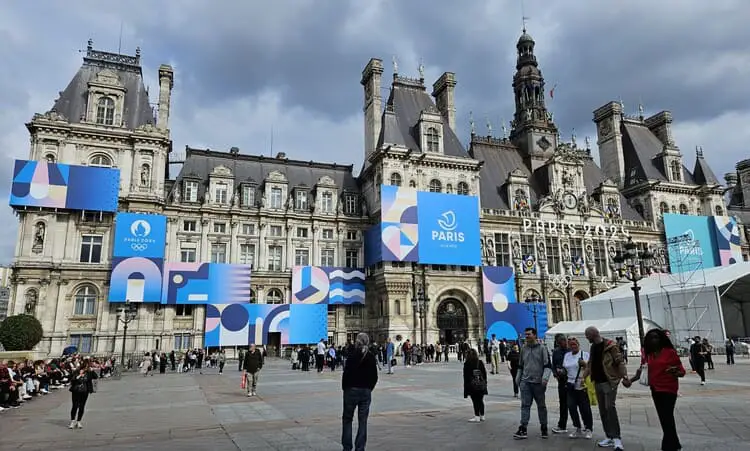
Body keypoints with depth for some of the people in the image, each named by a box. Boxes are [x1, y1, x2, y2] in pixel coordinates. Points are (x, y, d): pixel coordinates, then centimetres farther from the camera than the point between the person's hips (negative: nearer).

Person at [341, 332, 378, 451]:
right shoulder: (371, 357, 0)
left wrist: (345, 388, 3)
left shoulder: (352, 357, -12)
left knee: (347, 419, 11)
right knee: (363, 421, 9)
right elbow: (375, 376, 4)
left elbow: (346, 375, -11)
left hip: (352, 391, -3)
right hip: (366, 392, 3)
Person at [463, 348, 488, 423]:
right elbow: (484, 373, 8)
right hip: (481, 385, 4)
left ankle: (477, 417, -3)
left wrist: (466, 387, 1)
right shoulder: (480, 362, 4)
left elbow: (466, 376, -5)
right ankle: (482, 416, 20)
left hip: (472, 386, -4)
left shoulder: (467, 364, -7)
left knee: (475, 401, -2)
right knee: (480, 400, 12)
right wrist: (485, 383, 17)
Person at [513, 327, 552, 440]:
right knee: (525, 405, -3)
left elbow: (548, 365, -8)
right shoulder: (524, 348, 9)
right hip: (525, 381, 3)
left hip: (538, 382, -3)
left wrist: (545, 377, -20)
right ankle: (523, 429, -5)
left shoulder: (542, 348, -5)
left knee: (541, 405, 10)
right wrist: (518, 378, 17)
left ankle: (544, 428, 23)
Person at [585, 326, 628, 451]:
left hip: (609, 382, -8)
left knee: (610, 408, -13)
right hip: (598, 382, 8)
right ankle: (609, 437, 16)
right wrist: (583, 377, 13)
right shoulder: (593, 347, 12)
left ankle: (617, 438, -7)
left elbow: (620, 362, -15)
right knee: (602, 410, 9)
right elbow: (590, 364, 18)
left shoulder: (610, 345, -11)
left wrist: (625, 377, -26)